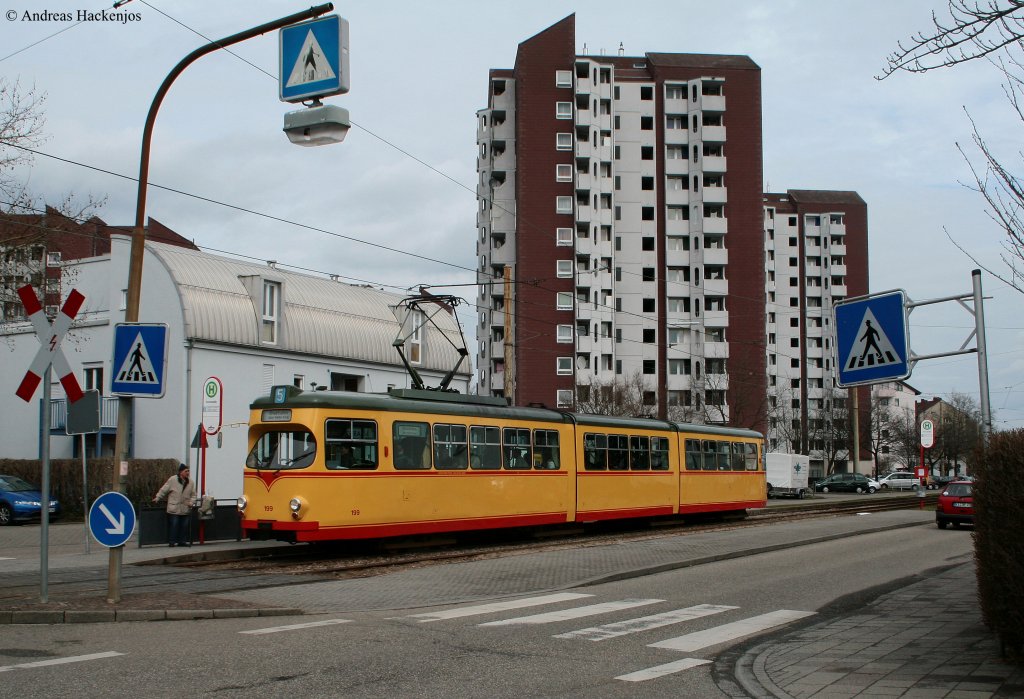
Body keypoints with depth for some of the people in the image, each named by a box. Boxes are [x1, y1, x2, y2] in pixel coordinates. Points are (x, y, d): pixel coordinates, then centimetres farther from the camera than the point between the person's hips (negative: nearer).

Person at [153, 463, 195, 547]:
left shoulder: (190, 482, 5)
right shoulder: (172, 480, -6)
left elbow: (193, 494, 11)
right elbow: (164, 490, 1)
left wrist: (191, 502, -4)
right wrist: (157, 498, 0)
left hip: (185, 509, 4)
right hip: (174, 508, -4)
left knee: (184, 525, 7)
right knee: (174, 525, -4)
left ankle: (182, 541, 16)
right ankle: (172, 541, 4)